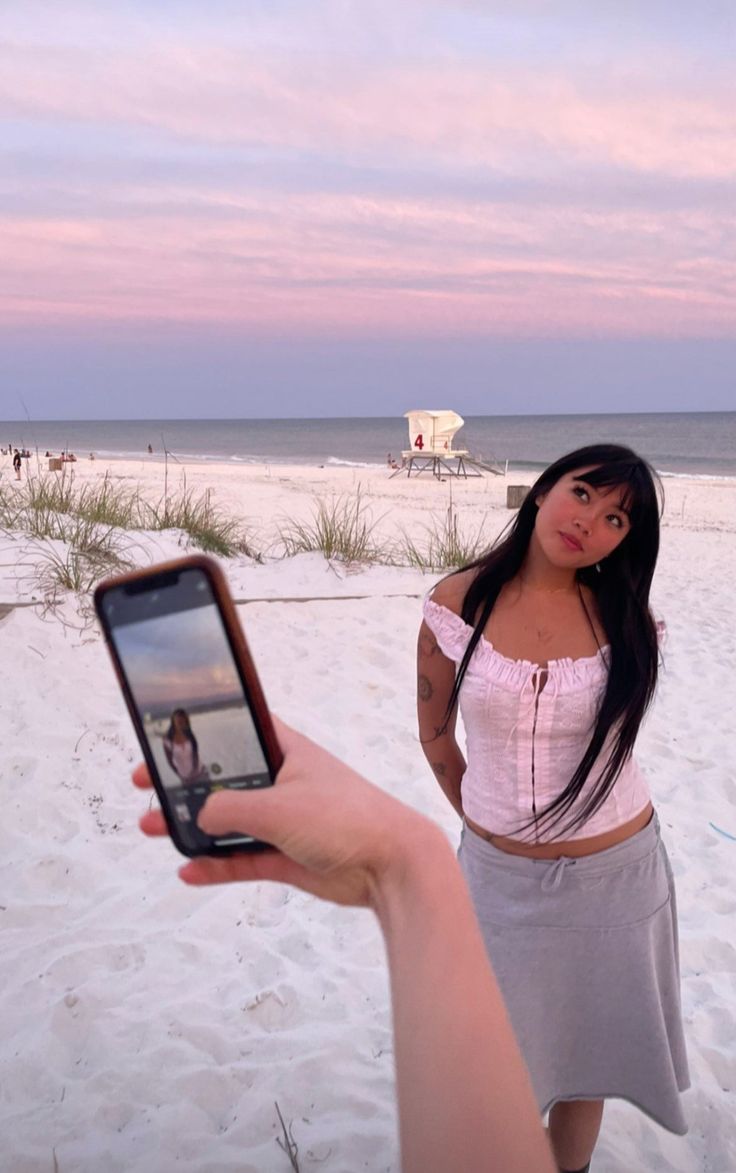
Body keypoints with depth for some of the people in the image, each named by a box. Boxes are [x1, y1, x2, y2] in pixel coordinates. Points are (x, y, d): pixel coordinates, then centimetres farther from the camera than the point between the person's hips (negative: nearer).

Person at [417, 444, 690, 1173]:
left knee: (586, 1047, 21)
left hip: (613, 875, 1)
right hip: (500, 874, 0)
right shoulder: (457, 603, -12)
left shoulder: (626, 619, -10)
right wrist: (480, 819, 9)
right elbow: (435, 736, 2)